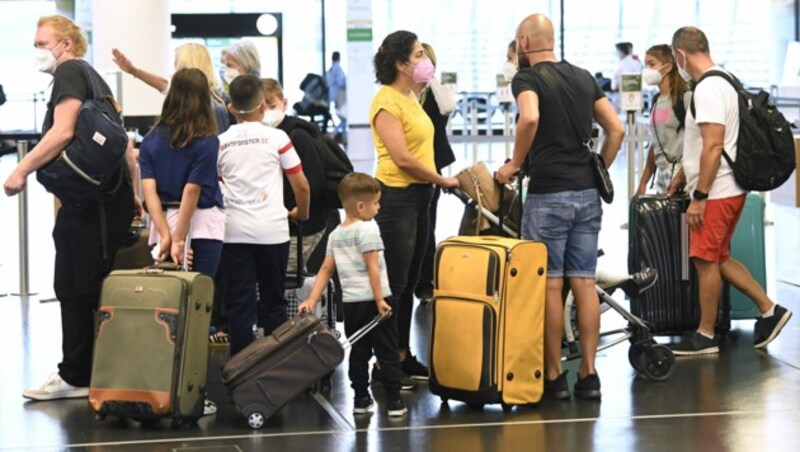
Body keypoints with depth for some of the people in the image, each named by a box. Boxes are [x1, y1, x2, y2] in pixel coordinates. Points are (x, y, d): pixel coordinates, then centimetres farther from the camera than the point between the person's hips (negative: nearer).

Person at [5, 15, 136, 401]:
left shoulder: (69, 72, -6)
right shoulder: (94, 78, 22)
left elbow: (62, 132, -20)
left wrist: (21, 170, -16)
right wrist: (131, 192, 26)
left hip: (88, 202, -9)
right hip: (112, 197, 9)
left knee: (75, 289, -5)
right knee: (92, 290, 11)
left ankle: (76, 377, -2)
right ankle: (78, 374, 15)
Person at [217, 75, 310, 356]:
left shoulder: (220, 143, 5)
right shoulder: (277, 138, 0)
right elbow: (301, 186, 2)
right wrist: (301, 213, 20)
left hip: (234, 231, 1)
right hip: (272, 229, -1)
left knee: (238, 303, 2)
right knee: (273, 302, 10)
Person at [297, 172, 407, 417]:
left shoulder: (335, 234, 12)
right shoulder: (367, 229, -10)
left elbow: (326, 269, 9)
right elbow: (372, 267, -15)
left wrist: (312, 299, 8)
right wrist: (380, 299, -15)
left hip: (350, 302, 6)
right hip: (372, 300, -6)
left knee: (358, 351, 14)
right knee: (387, 351, 0)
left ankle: (361, 399, 15)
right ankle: (394, 401, -1)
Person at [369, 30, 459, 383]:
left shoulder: (410, 98, 14)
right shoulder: (387, 102, -14)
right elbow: (402, 158, -20)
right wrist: (442, 179, -11)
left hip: (419, 195, 9)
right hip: (396, 197, -9)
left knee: (409, 282, 13)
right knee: (393, 284, -6)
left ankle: (403, 356, 20)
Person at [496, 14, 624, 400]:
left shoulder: (527, 78, -6)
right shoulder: (583, 77, 13)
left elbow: (530, 118, -27)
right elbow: (616, 129, 12)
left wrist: (514, 165, -14)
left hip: (548, 194, -6)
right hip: (588, 194, 6)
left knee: (549, 285, 1)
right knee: (584, 283, 7)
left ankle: (553, 377, 4)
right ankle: (588, 374, 8)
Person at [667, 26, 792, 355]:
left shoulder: (707, 89, -19)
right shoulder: (723, 82, 14)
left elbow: (714, 146, -25)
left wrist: (698, 197, -22)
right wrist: (683, 175, 32)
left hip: (717, 192, -10)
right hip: (729, 189, 10)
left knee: (706, 260, 0)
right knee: (718, 258, 16)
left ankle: (705, 336, 8)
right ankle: (769, 310, 16)